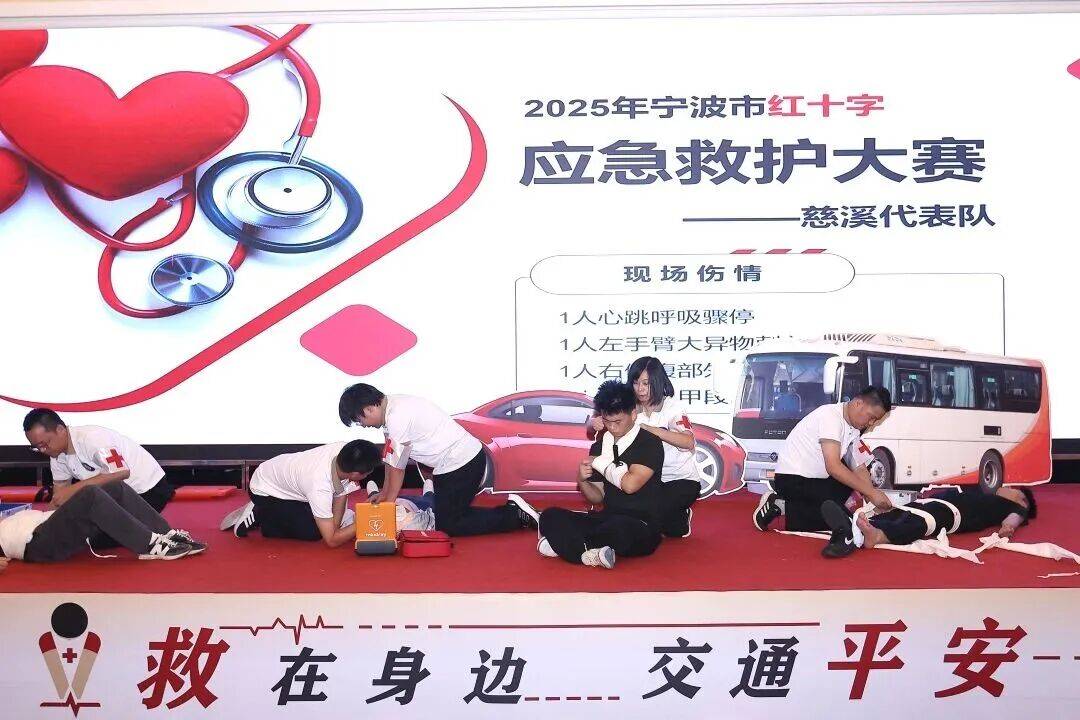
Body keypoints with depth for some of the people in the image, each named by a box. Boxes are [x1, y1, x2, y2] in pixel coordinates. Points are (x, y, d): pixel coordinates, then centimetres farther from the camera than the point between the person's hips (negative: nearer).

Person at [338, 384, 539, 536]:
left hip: (461, 464, -10)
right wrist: (384, 493, 19)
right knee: (449, 513, 17)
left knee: (447, 525, -3)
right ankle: (512, 508, 17)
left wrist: (387, 506, -3)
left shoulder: (397, 418, -23)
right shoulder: (392, 406, 6)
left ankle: (516, 516, -2)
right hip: (468, 456, 10)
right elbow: (391, 459, 15)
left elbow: (397, 468, -14)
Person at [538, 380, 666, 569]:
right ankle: (589, 553, -33)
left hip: (643, 527, -6)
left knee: (619, 527, -41)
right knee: (551, 516, -13)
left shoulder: (649, 443, -6)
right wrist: (582, 481, -6)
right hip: (608, 518, 6)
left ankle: (565, 544, -17)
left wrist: (598, 462, -6)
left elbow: (630, 484, -21)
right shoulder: (600, 445, 12)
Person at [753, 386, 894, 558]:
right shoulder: (830, 416, -22)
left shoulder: (854, 428, 7)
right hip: (792, 479, -10)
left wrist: (874, 501, -13)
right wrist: (871, 492, -29)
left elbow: (860, 468, 4)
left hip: (814, 479, 10)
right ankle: (782, 506, -8)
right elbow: (833, 467, -30)